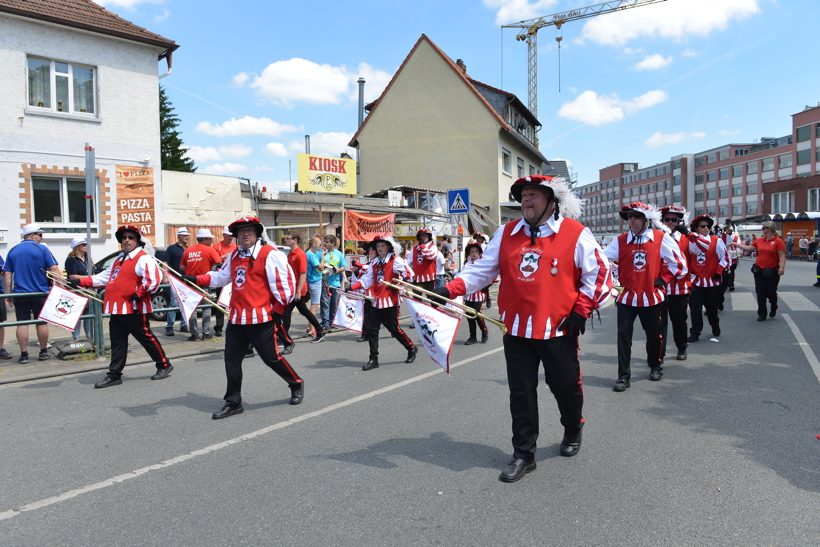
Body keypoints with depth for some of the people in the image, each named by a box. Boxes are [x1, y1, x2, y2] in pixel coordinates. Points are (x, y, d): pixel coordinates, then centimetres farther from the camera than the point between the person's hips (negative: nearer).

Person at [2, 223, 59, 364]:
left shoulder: (13, 251, 6)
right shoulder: (42, 249, -5)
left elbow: (7, 275, 5)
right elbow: (54, 269, -11)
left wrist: (8, 294, 9)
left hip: (20, 293, 2)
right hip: (40, 293, -2)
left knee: (22, 323, 4)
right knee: (41, 323, 8)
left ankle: (24, 355, 5)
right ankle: (43, 352, 15)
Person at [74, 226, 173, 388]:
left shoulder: (143, 259, -10)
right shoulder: (119, 260, 20)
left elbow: (154, 279, -23)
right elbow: (103, 278, 26)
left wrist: (138, 295, -21)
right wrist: (80, 282, 20)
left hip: (134, 309, -9)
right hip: (117, 309, 9)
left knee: (146, 338, 1)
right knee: (117, 343, 10)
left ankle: (164, 365, 15)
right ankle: (114, 375, 16)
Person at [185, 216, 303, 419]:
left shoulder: (270, 254, -11)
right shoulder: (234, 256, 13)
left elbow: (285, 281, -14)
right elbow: (220, 277, 24)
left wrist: (277, 310, -13)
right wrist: (195, 279, 13)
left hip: (261, 319, -7)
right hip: (236, 319, 7)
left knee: (271, 358, 2)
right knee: (232, 360, 9)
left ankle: (296, 385, 26)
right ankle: (233, 403, 21)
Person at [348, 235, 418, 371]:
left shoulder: (395, 261, -7)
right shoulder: (374, 263, 13)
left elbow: (409, 273, -17)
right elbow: (366, 280, 9)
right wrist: (352, 287, -2)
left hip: (391, 301, -6)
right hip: (377, 301, 6)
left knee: (394, 328, 1)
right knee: (371, 328, 0)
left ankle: (412, 349, 24)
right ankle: (373, 359, 7)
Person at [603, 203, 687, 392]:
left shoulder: (661, 238, -4)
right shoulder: (620, 241, -1)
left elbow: (679, 262, 1)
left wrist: (663, 279, -2)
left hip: (651, 296, 0)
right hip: (627, 296, 0)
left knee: (653, 334, 14)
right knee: (623, 335, -4)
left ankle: (655, 366, 38)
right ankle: (623, 375, 5)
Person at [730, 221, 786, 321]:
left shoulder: (778, 241, -9)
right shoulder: (759, 240, 6)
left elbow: (782, 256, -13)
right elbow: (748, 248, 16)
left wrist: (782, 267, -24)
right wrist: (735, 244, 16)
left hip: (772, 271, -4)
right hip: (759, 270, 4)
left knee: (771, 292, 3)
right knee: (760, 293, 4)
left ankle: (773, 308, 35)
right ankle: (762, 314, 15)